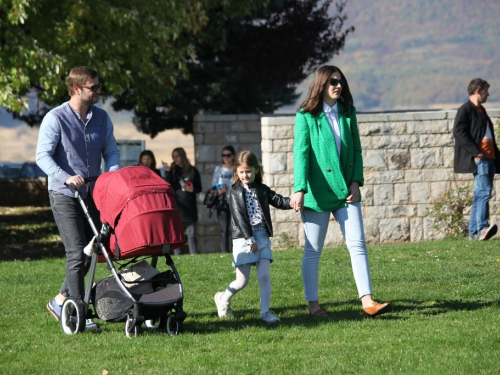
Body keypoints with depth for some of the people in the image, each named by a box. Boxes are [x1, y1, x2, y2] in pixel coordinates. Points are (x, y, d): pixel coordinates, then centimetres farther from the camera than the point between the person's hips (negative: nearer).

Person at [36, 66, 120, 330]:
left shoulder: (101, 118, 8)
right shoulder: (55, 119, -9)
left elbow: (111, 151, 12)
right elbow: (43, 156, -12)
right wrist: (66, 178, -26)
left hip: (92, 194, 6)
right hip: (64, 196, -6)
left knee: (90, 252, 8)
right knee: (77, 253, -11)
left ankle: (61, 301, 23)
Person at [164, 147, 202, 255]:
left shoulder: (192, 170, 9)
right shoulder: (172, 170, 8)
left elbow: (199, 188, 11)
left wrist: (192, 189, -10)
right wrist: (167, 172, -14)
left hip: (189, 208, 0)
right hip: (176, 206, 0)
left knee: (191, 234, -1)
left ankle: (194, 255, 2)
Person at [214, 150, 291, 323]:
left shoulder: (262, 190, 11)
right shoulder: (236, 192, -1)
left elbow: (279, 201, 2)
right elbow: (239, 217, -9)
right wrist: (250, 239, -16)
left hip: (262, 237, 3)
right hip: (243, 239, -3)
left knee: (264, 275, -7)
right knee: (242, 281, 0)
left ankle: (265, 311, -2)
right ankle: (223, 299, 26)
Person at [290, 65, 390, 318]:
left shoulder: (347, 113, 9)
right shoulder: (306, 116, -5)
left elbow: (356, 149, 12)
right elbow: (301, 153, -11)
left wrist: (356, 181, -1)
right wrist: (299, 189, -21)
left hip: (345, 191, 4)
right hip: (317, 192, -4)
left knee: (357, 244, -5)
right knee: (313, 251, 4)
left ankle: (367, 301, -8)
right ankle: (313, 304, 13)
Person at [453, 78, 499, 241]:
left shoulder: (481, 110, 23)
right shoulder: (465, 110, -6)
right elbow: (459, 132, -16)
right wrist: (476, 152, -20)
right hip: (478, 159, -9)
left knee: (481, 194, 7)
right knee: (484, 192, -21)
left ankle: (473, 232, 9)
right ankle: (482, 228, -30)